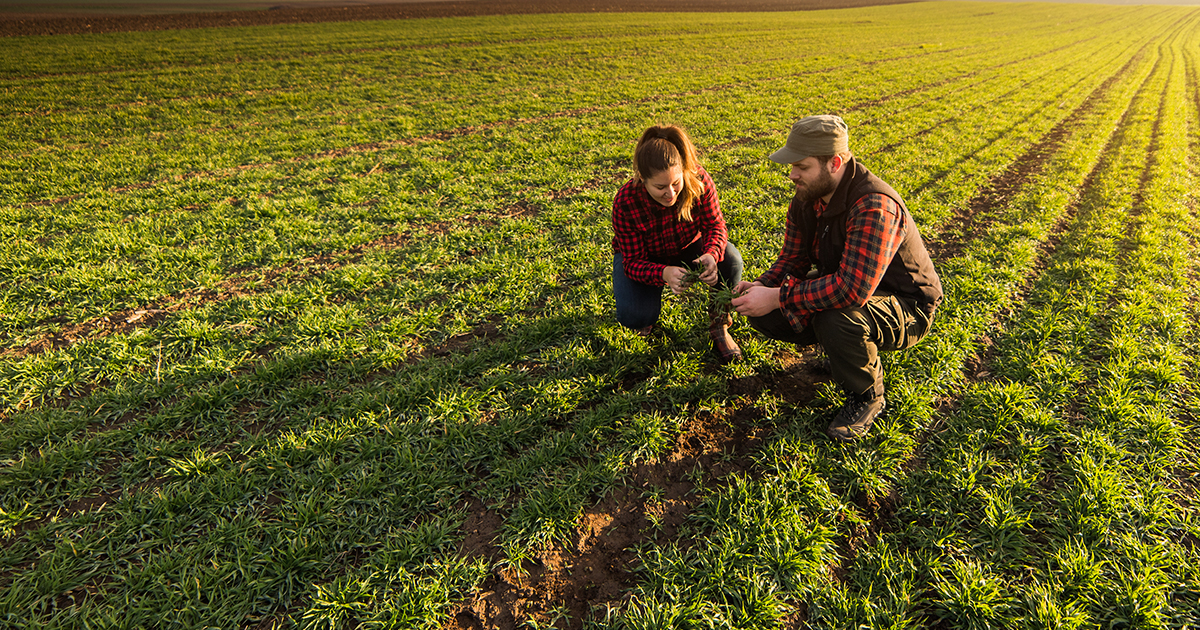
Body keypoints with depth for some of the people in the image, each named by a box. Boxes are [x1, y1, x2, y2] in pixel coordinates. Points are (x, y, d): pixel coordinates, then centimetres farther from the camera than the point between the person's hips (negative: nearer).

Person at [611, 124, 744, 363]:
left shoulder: (699, 180, -28)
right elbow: (633, 262, -27)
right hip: (645, 258, -2)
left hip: (688, 248, 2)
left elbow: (715, 225, -17)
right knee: (634, 316, -27)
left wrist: (711, 254, -42)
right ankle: (647, 301, 14)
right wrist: (664, 274, -50)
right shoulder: (625, 203, -32)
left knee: (731, 261, -28)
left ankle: (719, 326, -2)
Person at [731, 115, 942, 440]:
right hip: (843, 287, 8)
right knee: (763, 313, -9)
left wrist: (779, 297, -37)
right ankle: (840, 347, 13)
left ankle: (867, 397, -9)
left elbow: (852, 289, -43)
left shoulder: (874, 207, -34)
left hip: (906, 307, -7)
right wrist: (762, 286, -20)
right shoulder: (807, 196, -7)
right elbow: (793, 258, 0)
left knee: (835, 317, -40)